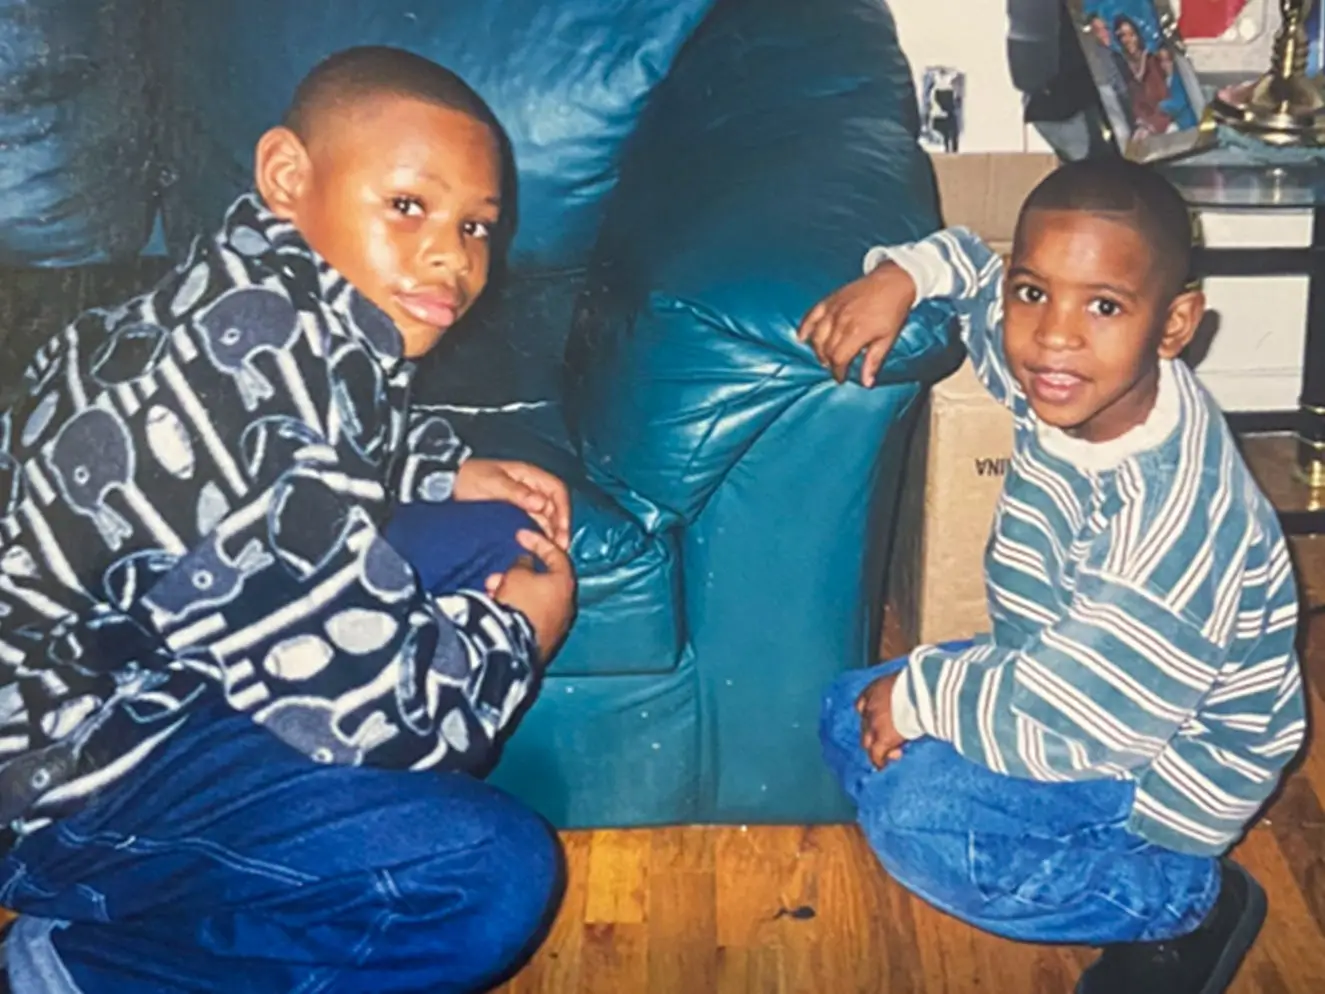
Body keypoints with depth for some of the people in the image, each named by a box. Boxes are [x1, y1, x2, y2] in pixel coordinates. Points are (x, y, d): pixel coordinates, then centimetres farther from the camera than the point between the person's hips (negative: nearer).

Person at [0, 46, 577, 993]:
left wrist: (446, 477, 4)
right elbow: (371, 702, -27)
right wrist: (523, 630, -7)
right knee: (496, 873, -22)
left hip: (159, 656, 10)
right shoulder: (255, 361, -30)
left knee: (496, 537, 6)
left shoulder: (274, 301, -2)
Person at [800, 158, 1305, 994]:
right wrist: (899, 275, -15)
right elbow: (971, 259, 7)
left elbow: (1069, 722, -32)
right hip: (1068, 677, 9)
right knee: (851, 717, 5)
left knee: (918, 819, -25)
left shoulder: (1173, 515, -36)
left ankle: (1184, 899, -3)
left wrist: (919, 693, -19)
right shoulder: (1059, 380, -13)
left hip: (1165, 761, -8)